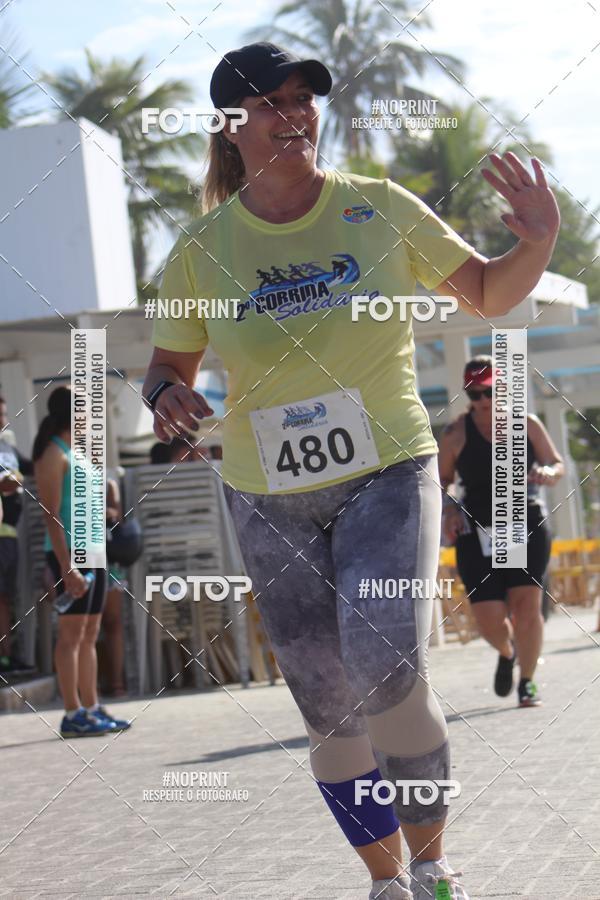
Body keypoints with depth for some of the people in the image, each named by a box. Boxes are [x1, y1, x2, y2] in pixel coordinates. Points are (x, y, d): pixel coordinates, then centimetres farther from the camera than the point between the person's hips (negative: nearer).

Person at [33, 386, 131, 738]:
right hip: (70, 551, -9)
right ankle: (73, 714, -7)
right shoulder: (54, 455, -8)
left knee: (90, 634, 10)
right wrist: (67, 566, -22)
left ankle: (92, 708, 14)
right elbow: (51, 514, -15)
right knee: (72, 633, -8)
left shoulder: (78, 451, 19)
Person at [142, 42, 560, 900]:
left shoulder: (379, 208, -5)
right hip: (270, 500, 2)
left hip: (388, 476, -2)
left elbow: (488, 294, 4)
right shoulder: (203, 250, -4)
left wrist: (538, 241, -16)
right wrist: (167, 396, -17)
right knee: (331, 713, 5)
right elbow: (167, 365, 7)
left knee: (388, 673, -24)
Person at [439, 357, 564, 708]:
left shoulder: (527, 424, 3)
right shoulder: (457, 433, -2)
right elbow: (442, 481, 8)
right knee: (489, 618, -8)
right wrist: (449, 508, -12)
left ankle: (527, 682, 4)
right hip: (478, 532, 0)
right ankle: (506, 653, 29)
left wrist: (547, 474, -13)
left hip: (527, 524, 1)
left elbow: (559, 465, 11)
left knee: (527, 604, -13)